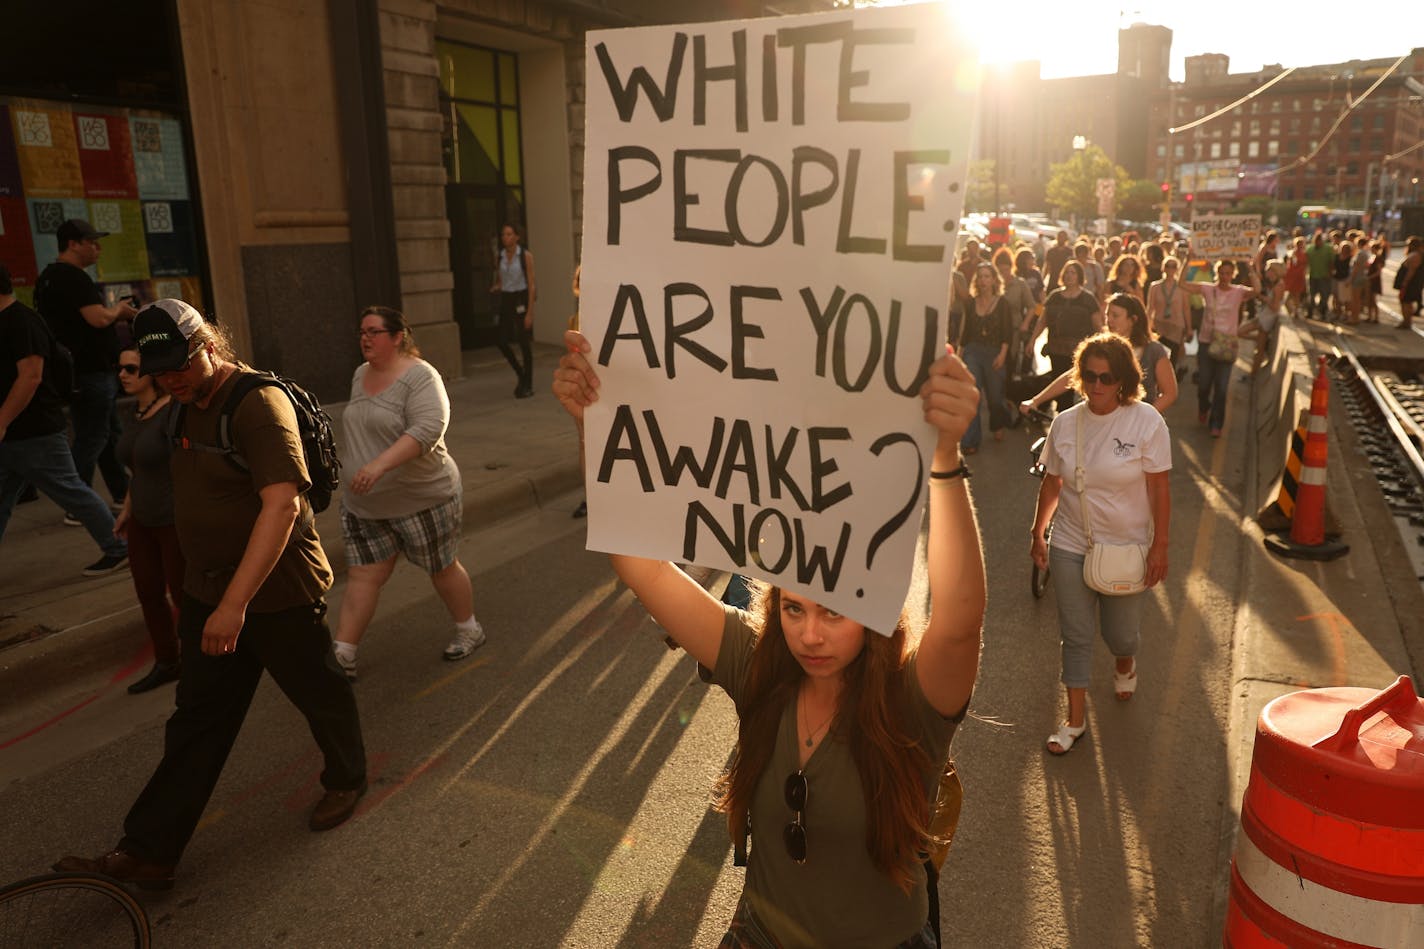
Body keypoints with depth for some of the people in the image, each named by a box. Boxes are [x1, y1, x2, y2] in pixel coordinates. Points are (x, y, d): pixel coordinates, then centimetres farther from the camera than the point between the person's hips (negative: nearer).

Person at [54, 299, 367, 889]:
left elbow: (282, 504, -31)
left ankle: (347, 780, 38)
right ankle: (148, 850, 19)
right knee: (195, 720, 12)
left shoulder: (258, 403, -21)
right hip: (209, 592, 8)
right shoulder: (187, 406, 7)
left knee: (319, 694, 13)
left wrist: (235, 602, -35)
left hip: (276, 593, -8)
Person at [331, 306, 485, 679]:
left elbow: (428, 429, -32)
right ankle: (342, 656, 10)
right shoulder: (360, 374, 7)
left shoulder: (420, 376, -18)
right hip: (364, 504, 6)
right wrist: (351, 466, 22)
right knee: (362, 576, 5)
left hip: (422, 498, -6)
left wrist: (380, 464, -40)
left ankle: (470, 630, 32)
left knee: (441, 568, 11)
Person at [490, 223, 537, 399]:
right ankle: (520, 373, 24)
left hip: (522, 299, -5)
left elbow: (531, 285, -9)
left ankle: (528, 385, 9)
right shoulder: (499, 257, 8)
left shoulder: (526, 256, -7)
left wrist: (530, 312, -15)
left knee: (525, 343, -1)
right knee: (503, 342, -1)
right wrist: (495, 288, -6)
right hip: (506, 300, 5)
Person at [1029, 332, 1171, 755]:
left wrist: (1159, 546, -11)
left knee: (1120, 632, 9)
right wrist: (1037, 534, 11)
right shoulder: (1065, 423, -1)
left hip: (1128, 547, -2)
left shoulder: (1147, 422, -10)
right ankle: (1075, 718, 19)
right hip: (1071, 546, 2)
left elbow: (1159, 490, -8)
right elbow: (1051, 484, 8)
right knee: (1075, 635, 6)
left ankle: (1125, 664, 47)